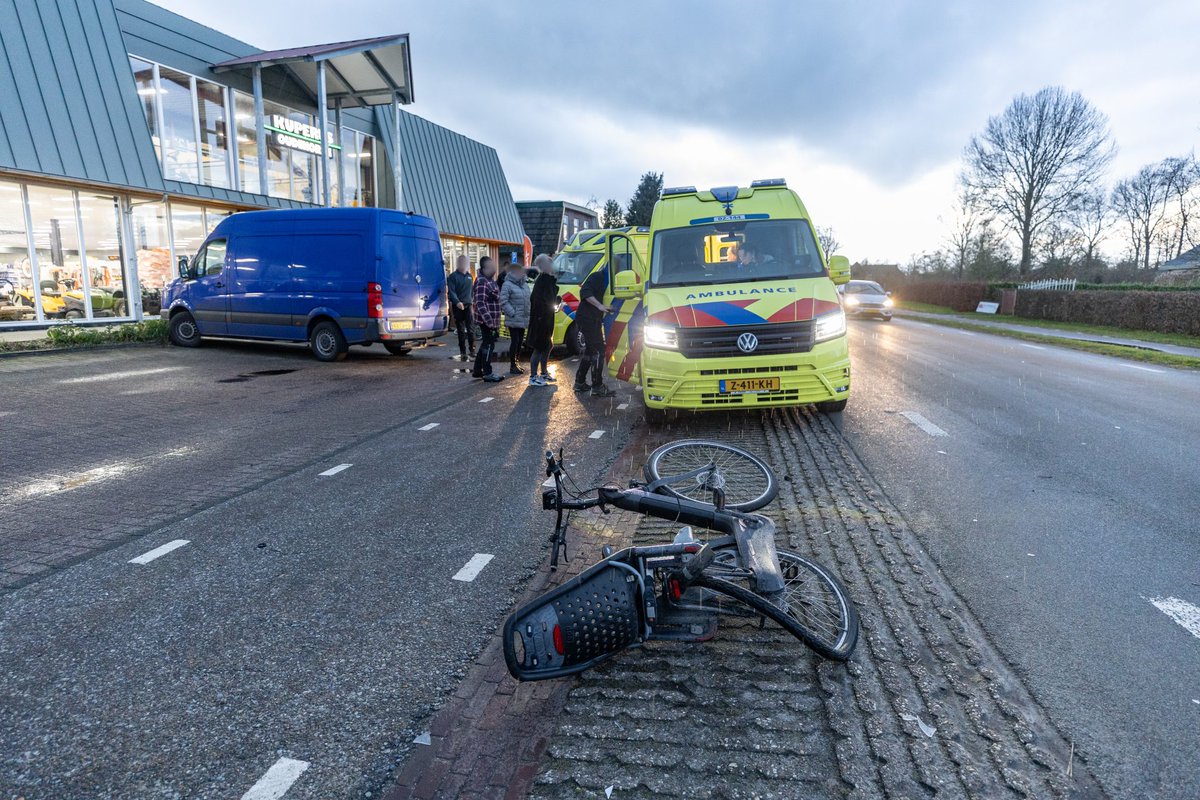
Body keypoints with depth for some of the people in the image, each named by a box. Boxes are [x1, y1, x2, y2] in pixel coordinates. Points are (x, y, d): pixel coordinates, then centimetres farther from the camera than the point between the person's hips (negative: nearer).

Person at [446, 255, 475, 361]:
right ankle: (463, 353, 10)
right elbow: (451, 291, -12)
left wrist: (472, 302, 19)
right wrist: (457, 302, -27)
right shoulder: (453, 276, -3)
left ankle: (472, 350, 3)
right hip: (458, 306, -3)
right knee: (461, 330, 4)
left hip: (468, 305, 3)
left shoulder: (469, 275, 14)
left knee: (471, 328, -5)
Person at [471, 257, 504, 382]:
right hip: (487, 320, -10)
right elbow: (480, 303, -24)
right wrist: (489, 321, -28)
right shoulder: (481, 281, -17)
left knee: (485, 344, 16)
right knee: (488, 345, -4)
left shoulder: (490, 280, 14)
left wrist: (496, 321, 20)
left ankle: (477, 370, 25)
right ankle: (487, 373, 3)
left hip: (491, 320, 10)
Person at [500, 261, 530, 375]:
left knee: (520, 342, 13)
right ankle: (512, 366, 2)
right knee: (515, 342, -6)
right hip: (513, 321, -8)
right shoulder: (507, 285, -10)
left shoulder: (525, 285, 16)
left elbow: (528, 300, 21)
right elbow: (503, 302, -17)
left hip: (523, 320, 8)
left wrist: (528, 314, 10)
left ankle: (516, 363, 25)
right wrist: (513, 313, -20)